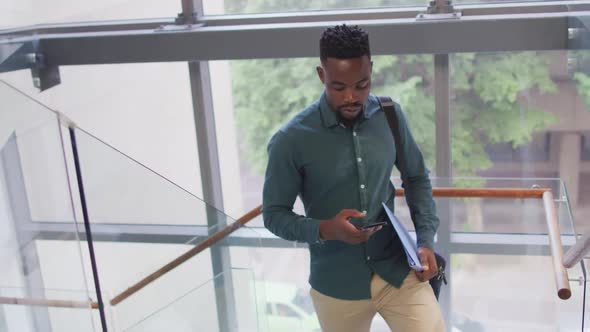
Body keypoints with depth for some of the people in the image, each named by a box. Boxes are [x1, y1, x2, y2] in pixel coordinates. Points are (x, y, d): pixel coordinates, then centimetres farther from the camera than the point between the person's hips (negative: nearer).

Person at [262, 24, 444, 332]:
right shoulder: (291, 140, -15)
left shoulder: (389, 116, -5)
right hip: (337, 285, -2)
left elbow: (417, 178, 9)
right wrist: (325, 229, -24)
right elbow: (274, 214, -7)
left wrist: (425, 240, -3)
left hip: (398, 270, 2)